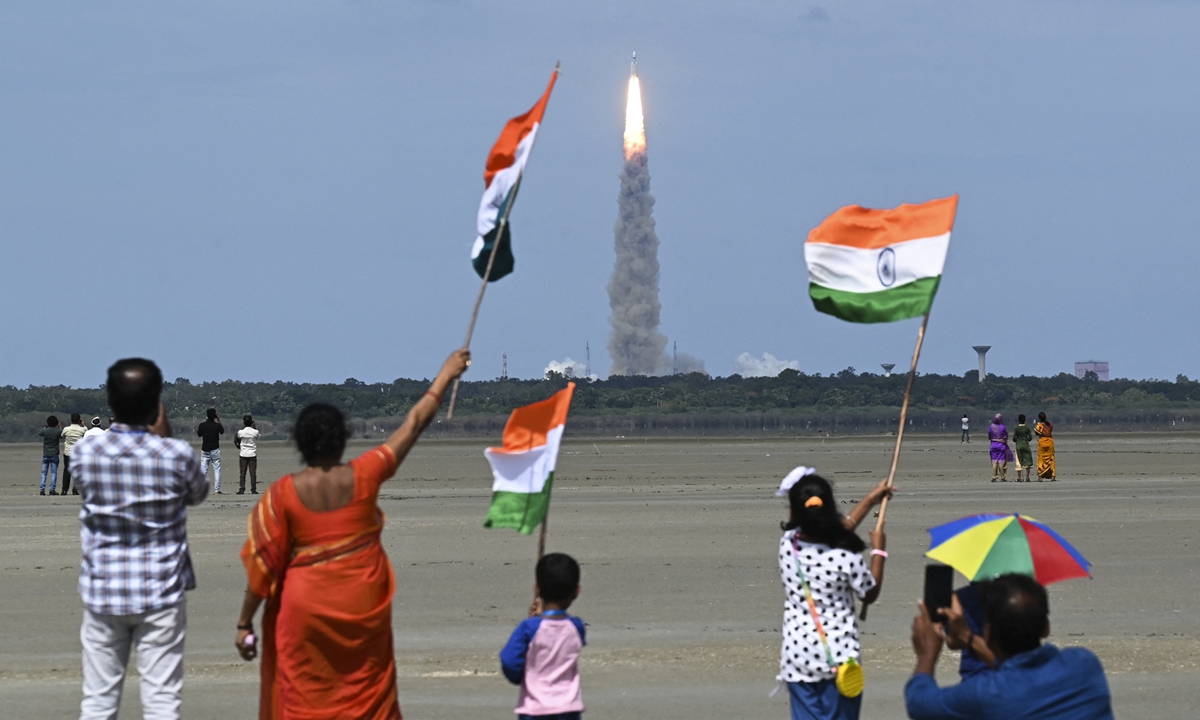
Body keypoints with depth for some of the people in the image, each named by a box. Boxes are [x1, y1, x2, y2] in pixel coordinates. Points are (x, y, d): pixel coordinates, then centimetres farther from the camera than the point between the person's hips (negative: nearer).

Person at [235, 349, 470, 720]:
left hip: (307, 609, -2)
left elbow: (263, 564, -8)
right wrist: (447, 373, 17)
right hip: (363, 607, 2)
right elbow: (413, 425, 4)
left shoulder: (284, 493, -10)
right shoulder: (363, 476, -7)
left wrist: (245, 623, 1)